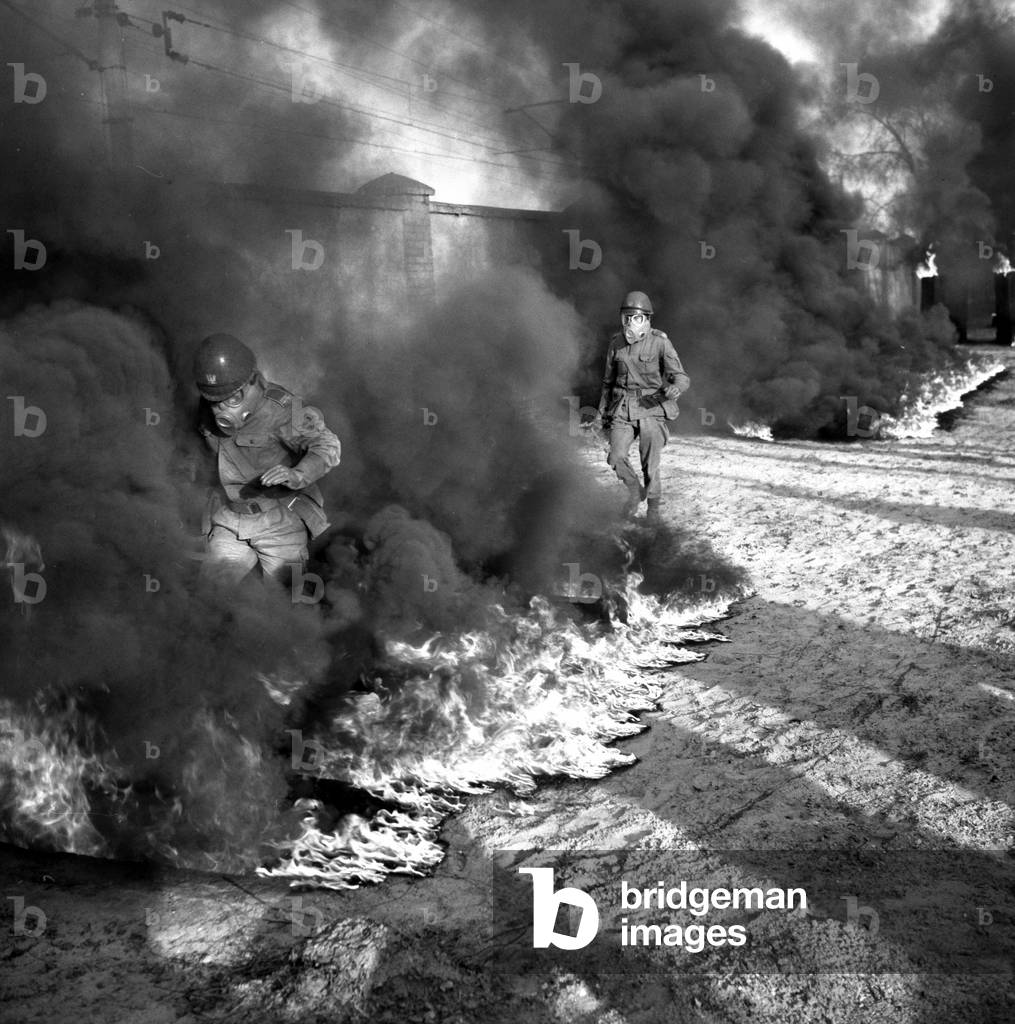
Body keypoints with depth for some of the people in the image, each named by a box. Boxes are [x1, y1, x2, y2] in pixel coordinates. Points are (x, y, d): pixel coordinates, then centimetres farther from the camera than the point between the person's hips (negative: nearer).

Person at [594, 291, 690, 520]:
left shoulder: (660, 342, -7)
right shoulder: (616, 343, 5)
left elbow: (681, 377, -10)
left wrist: (676, 387, -33)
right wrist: (602, 410, 19)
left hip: (651, 407, -3)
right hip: (622, 408, 3)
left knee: (650, 465, -4)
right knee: (616, 456, -14)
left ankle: (654, 505, 19)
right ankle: (634, 491, 14)